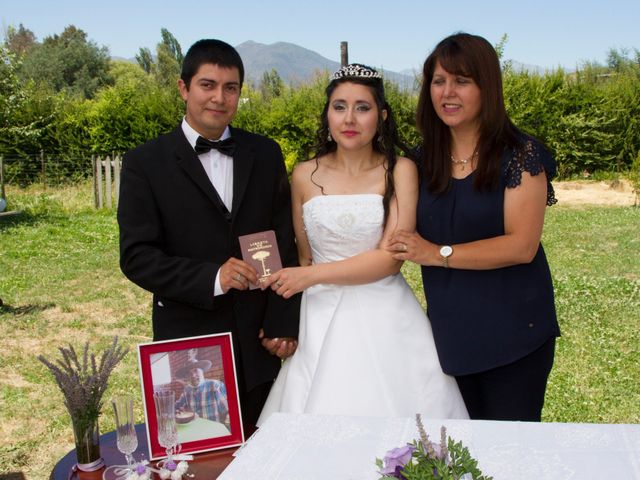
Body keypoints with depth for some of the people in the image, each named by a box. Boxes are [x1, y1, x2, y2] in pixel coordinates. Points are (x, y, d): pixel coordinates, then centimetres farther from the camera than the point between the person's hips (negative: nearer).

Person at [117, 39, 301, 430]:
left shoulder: (266, 154, 6)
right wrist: (211, 277, -21)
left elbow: (286, 244, 6)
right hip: (187, 342, -2)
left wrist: (283, 324, -1)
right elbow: (137, 257, -8)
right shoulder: (145, 163, -3)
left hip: (259, 343, 3)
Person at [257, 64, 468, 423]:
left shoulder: (400, 171, -4)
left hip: (384, 319, -1)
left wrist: (312, 276, -12)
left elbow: (391, 258, -10)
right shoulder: (305, 176, 4)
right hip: (322, 320, 2)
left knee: (389, 410, 2)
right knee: (323, 414, 3)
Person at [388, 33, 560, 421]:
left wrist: (439, 254, -17)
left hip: (512, 332, -5)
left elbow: (521, 246, -18)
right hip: (451, 329, 5)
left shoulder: (520, 154, -10)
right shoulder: (425, 157, 6)